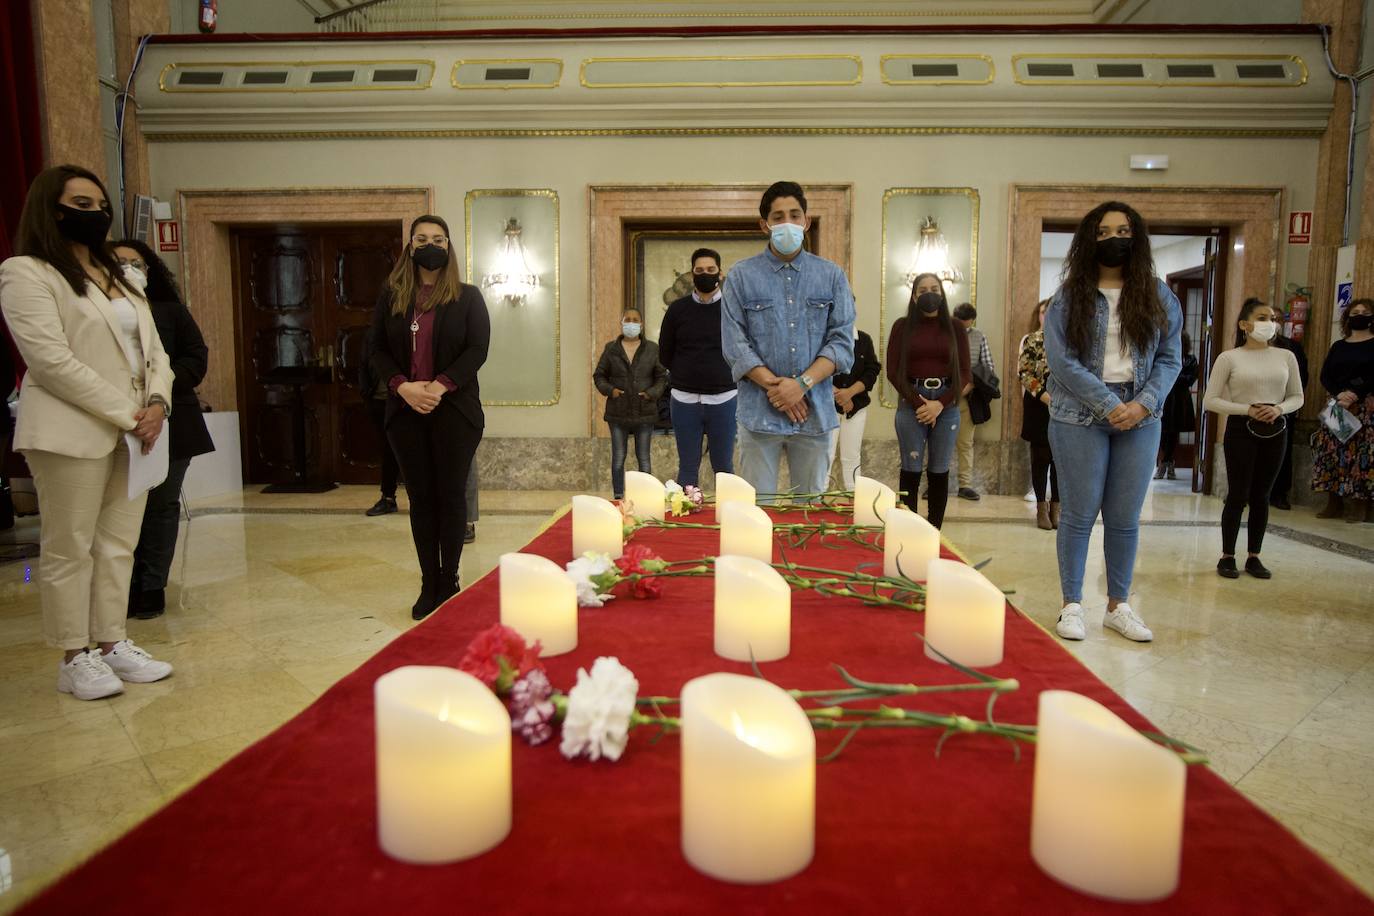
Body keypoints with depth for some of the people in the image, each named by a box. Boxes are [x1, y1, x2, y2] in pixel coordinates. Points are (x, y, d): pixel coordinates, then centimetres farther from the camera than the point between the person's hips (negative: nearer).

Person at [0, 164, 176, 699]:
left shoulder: (119, 278, 19)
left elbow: (154, 350, 13)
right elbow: (53, 362, -15)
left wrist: (156, 404, -6)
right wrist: (126, 415, -16)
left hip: (133, 431, 7)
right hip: (73, 432, -7)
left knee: (118, 545, 9)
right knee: (70, 549, 0)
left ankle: (113, 643, 17)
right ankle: (76, 658, 10)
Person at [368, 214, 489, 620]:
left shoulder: (467, 297, 4)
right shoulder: (390, 297, 10)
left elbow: (477, 349, -4)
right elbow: (378, 350, 7)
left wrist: (441, 386, -16)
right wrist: (402, 386, -11)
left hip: (454, 410, -2)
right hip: (406, 411, 3)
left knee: (451, 495, 2)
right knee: (420, 497, 6)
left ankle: (449, 583, 12)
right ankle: (428, 585, 13)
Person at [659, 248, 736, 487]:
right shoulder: (677, 309, 4)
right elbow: (665, 356, 10)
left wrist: (725, 376, 4)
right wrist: (687, 375, 10)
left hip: (724, 400, -1)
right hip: (684, 400, 1)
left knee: (723, 467, 7)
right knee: (688, 468, 7)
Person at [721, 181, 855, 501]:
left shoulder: (832, 276, 8)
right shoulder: (741, 276, 4)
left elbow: (842, 341, 1)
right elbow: (735, 345, -2)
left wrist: (802, 383, -13)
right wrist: (776, 388, -12)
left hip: (815, 413, 2)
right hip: (759, 412, -1)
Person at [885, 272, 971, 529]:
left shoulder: (954, 327, 8)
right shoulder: (903, 326, 5)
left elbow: (965, 373, 5)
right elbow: (893, 371, 0)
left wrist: (940, 403, -9)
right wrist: (918, 402, -11)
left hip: (947, 405, 2)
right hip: (911, 403, -1)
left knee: (939, 471, 3)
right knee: (911, 469, -2)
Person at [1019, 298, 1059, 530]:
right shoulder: (1032, 340, 2)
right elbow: (1024, 372, -6)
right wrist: (1043, 395, -17)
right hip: (1039, 405, -2)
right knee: (1041, 457, 5)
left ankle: (1056, 507, 16)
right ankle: (1041, 507, 14)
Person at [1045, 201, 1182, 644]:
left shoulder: (1158, 296, 9)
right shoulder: (1069, 296, 0)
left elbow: (1169, 358, 6)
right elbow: (1061, 359, -9)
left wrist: (1144, 404, -11)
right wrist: (1109, 405, -15)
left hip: (1140, 418, 3)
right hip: (1080, 416, -2)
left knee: (1125, 518, 7)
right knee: (1080, 514, 2)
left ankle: (1118, 605, 20)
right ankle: (1072, 604, 14)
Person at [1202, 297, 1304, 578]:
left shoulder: (1286, 356, 6)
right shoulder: (1229, 358, -5)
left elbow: (1297, 396, 12)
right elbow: (1210, 401, -7)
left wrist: (1279, 408, -10)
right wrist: (1248, 410, -17)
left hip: (1274, 432, 4)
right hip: (1240, 430, -3)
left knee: (1261, 496, 8)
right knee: (1238, 495, -2)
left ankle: (1254, 557, 18)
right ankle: (1227, 556, 10)